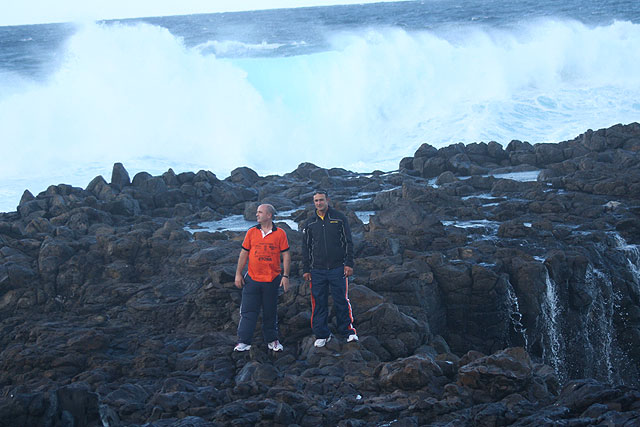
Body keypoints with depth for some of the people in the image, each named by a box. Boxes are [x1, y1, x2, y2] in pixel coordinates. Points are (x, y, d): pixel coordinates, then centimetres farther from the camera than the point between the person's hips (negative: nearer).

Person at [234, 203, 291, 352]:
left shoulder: (280, 233, -1)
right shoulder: (251, 232, 5)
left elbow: (286, 255, 1)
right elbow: (244, 253, 9)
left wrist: (285, 275, -5)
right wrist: (238, 274, 5)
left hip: (272, 280, -1)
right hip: (252, 279, 1)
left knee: (270, 312, 9)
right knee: (248, 311, -1)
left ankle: (272, 340, 21)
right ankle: (243, 342, 2)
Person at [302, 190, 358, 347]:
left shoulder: (339, 218, 4)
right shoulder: (310, 224, 11)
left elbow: (348, 242, 3)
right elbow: (306, 248, 15)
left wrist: (349, 263, -4)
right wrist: (306, 269, 8)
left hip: (338, 268, -2)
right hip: (317, 270, 2)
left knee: (341, 301, -2)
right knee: (319, 303, 2)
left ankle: (348, 331, 10)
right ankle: (322, 334, 10)